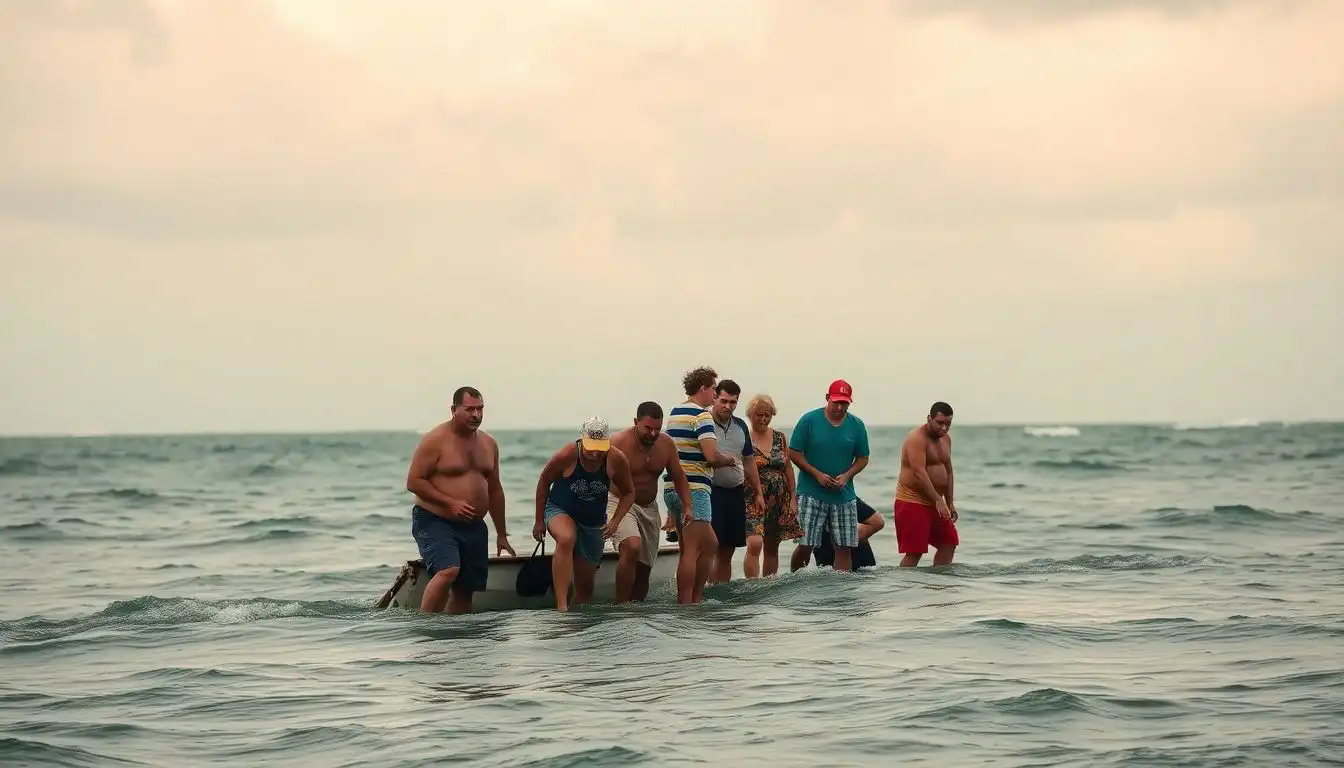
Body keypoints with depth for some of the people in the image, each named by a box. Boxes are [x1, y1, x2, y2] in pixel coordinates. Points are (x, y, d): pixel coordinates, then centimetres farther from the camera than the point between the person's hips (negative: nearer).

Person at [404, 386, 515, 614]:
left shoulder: (489, 444, 13)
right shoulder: (435, 441, -9)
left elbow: (495, 490, 20)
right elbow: (414, 482, -11)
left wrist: (502, 535, 20)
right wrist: (450, 502, -20)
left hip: (473, 526, 7)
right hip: (434, 521, -7)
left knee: (465, 589, 5)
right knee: (448, 570, -29)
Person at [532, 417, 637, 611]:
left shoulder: (616, 460, -14)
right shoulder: (567, 456, -21)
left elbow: (629, 493, 2)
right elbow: (544, 481, -4)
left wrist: (615, 521, -13)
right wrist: (539, 521, 0)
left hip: (594, 522, 4)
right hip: (560, 511, -4)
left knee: (585, 584, 8)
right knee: (566, 540, -38)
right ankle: (561, 607, -45)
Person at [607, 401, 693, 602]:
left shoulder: (666, 444, -1)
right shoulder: (618, 443, -19)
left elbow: (679, 478, 10)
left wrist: (688, 507, 0)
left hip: (649, 507, 6)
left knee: (644, 567, 8)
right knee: (632, 547, -31)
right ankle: (621, 607, -25)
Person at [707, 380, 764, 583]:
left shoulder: (740, 427, 14)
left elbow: (749, 461, 21)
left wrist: (757, 492, 20)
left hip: (736, 492, 7)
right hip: (711, 491, -6)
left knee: (726, 552, 10)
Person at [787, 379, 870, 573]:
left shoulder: (856, 425, 5)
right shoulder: (809, 420, -3)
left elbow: (863, 458, 11)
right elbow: (794, 453, -2)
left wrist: (846, 476, -8)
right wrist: (817, 474, -13)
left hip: (844, 495, 3)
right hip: (812, 493, -3)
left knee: (844, 547, 0)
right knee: (806, 546, -5)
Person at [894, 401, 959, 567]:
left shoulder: (945, 439, 13)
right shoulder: (917, 438, -16)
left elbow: (947, 471, 21)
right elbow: (919, 472, -26)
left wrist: (950, 503, 16)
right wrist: (938, 500, -30)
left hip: (934, 502, 9)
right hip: (912, 502, -9)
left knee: (949, 544, 9)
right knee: (914, 552, -12)